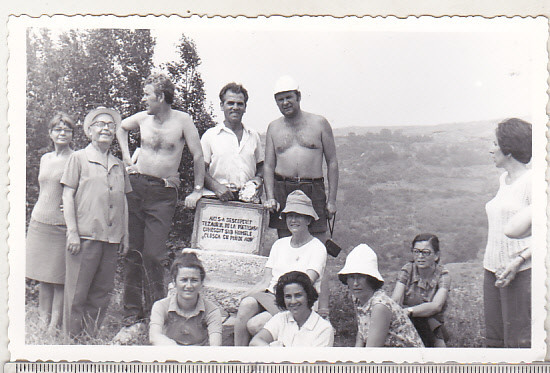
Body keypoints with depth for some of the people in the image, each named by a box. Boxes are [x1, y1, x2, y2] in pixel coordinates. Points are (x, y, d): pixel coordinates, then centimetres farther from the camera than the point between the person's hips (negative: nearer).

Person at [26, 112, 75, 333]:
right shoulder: (45, 159, 14)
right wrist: (34, 220, 19)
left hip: (62, 225, -5)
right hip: (39, 223, 5)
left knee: (58, 279, -1)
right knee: (43, 278, 9)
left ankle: (54, 325, 6)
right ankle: (42, 320, 19)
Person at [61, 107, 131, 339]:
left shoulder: (118, 165, 17)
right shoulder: (79, 158, 3)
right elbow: (68, 196, -1)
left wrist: (125, 235, 15)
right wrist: (72, 232, -9)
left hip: (111, 237, 5)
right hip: (85, 235, -4)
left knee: (102, 292, 8)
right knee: (77, 293, -1)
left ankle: (93, 337, 19)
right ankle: (73, 338, 11)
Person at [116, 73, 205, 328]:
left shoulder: (182, 120, -4)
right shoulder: (142, 118, 8)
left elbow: (198, 156, -2)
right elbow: (121, 128, 30)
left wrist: (197, 190, -3)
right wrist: (126, 157, 18)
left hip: (164, 192, -4)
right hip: (136, 186, 4)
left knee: (153, 254, -8)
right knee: (133, 251, 5)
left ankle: (156, 310, 7)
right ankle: (133, 309, 15)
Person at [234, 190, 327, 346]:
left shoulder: (317, 248, 1)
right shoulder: (280, 244, 19)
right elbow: (265, 282, 11)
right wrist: (244, 296, -8)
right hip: (270, 297, 4)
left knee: (254, 324, -29)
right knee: (246, 304, -30)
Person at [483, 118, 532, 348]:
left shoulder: (531, 181, -9)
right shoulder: (504, 179, 15)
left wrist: (518, 260, -23)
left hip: (521, 271, -8)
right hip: (493, 268, 8)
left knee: (519, 341, -5)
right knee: (494, 338, 10)